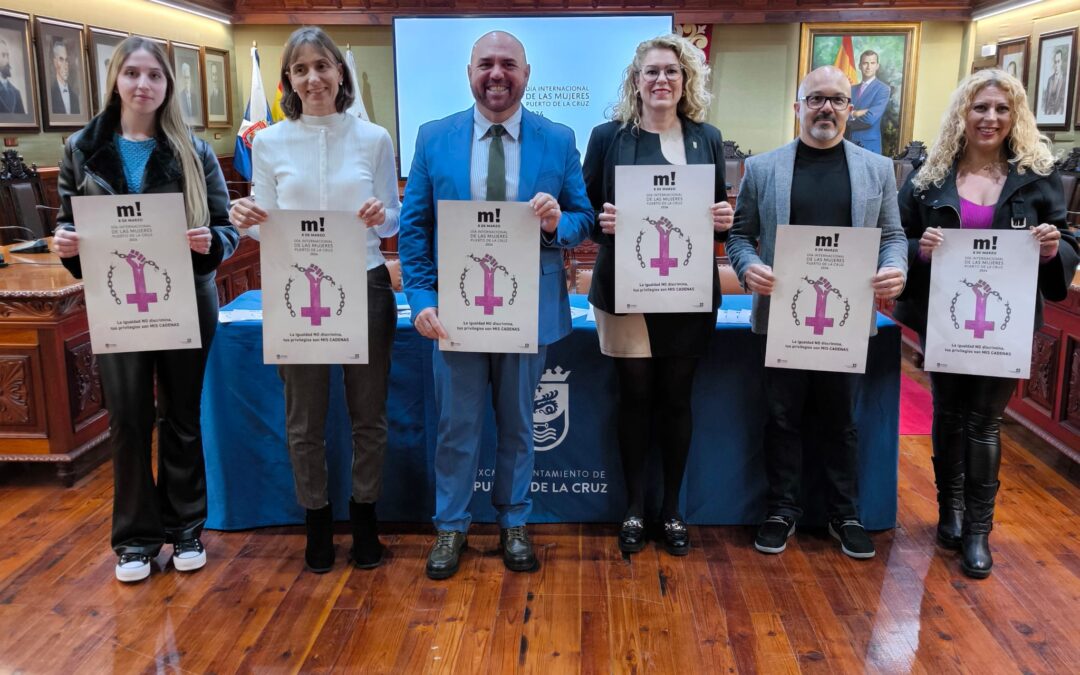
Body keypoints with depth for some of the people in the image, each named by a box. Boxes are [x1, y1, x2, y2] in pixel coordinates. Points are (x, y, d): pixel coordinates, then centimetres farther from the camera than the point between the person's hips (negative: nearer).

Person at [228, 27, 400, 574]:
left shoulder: (374, 139, 0)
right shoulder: (269, 143, 1)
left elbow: (394, 221, 3)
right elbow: (266, 226, 5)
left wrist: (378, 218, -18)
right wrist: (247, 221, -16)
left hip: (364, 288, 0)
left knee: (368, 414, 11)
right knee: (305, 420, 11)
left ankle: (364, 516, 31)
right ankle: (317, 520, 31)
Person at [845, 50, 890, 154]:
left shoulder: (883, 89, -4)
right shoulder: (852, 89, 13)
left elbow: (871, 118, -16)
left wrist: (851, 114, -1)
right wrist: (857, 113, -11)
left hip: (869, 146, -4)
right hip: (848, 144, 4)